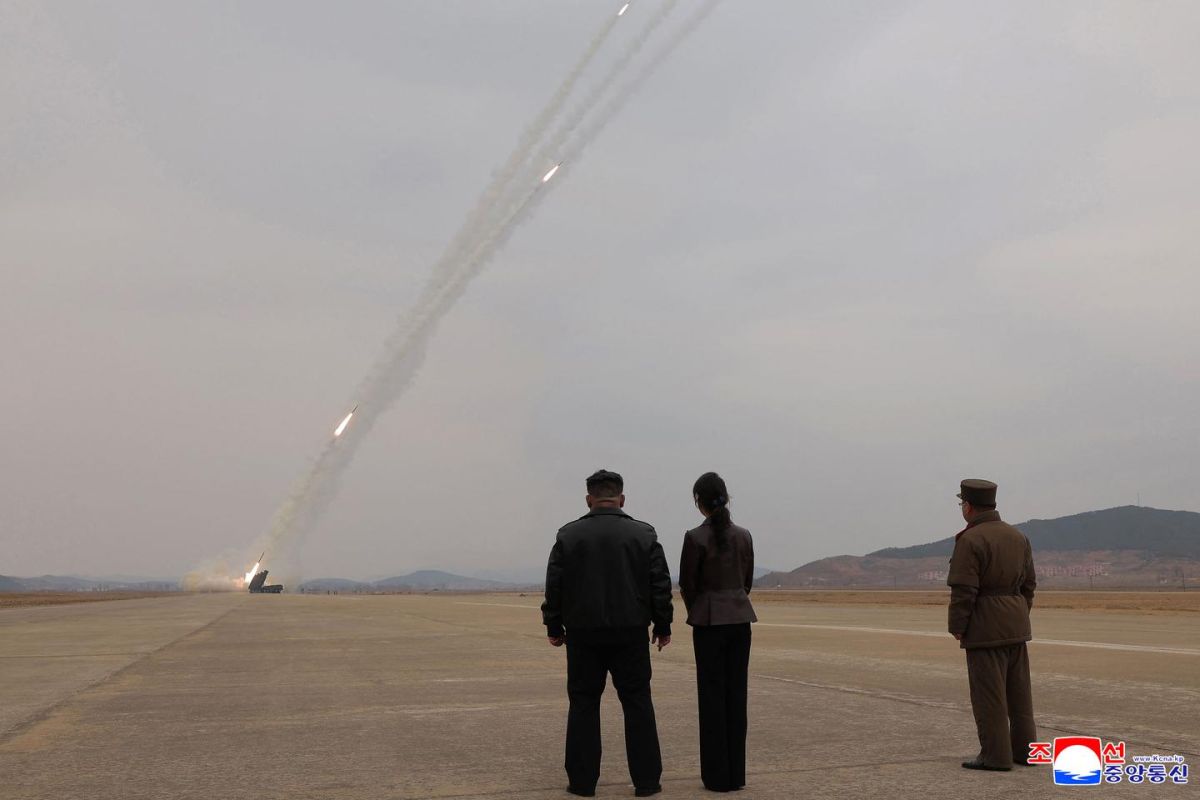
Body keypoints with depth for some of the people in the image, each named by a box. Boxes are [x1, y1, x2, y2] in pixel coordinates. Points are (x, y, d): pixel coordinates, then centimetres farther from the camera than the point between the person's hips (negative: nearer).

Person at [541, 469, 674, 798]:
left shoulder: (568, 535, 0)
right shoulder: (644, 534, 0)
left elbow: (554, 586, -1)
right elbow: (661, 586, 0)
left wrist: (554, 627, 7)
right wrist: (663, 627, 8)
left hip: (584, 634, 0)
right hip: (631, 634, 0)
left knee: (583, 705, 7)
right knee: (637, 703, 7)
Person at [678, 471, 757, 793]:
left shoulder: (695, 537, -12)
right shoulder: (744, 535, 3)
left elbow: (687, 584, -4)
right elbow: (747, 580, 12)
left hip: (709, 621, -5)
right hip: (740, 618, 5)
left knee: (712, 694, 2)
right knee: (736, 693, 9)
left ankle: (717, 775, 5)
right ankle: (736, 773, 13)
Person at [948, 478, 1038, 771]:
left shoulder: (970, 540, -15)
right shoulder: (1017, 536, 8)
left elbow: (963, 590, -18)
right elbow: (1028, 583, 12)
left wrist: (957, 627, -8)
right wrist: (1018, 618, 18)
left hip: (985, 628, -8)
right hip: (1015, 626, 8)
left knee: (988, 692, -2)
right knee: (1018, 691, 12)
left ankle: (996, 756, 1)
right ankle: (1024, 749, 17)